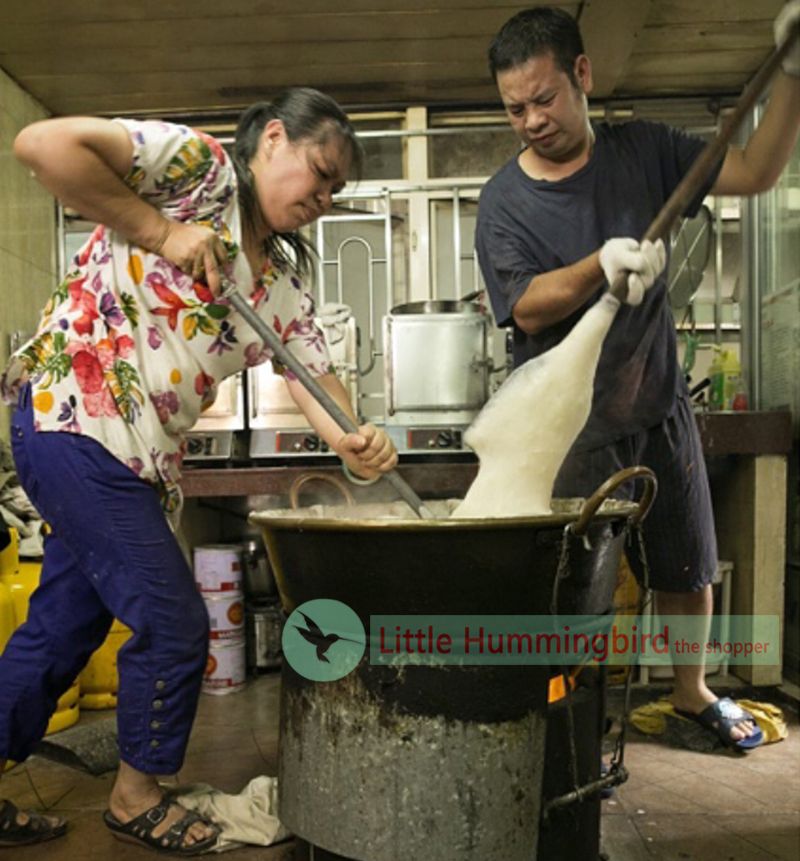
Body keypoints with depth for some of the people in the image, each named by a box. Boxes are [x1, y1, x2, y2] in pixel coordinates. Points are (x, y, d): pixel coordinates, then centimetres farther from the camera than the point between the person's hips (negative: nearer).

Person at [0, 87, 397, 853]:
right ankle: (136, 797, 22)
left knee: (64, 626, 15)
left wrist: (349, 440, -16)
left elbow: (311, 368, 4)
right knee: (173, 624, -2)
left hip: (142, 456, 8)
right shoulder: (196, 166, -10)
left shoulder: (286, 273, 13)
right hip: (73, 417, -8)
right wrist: (159, 230, -19)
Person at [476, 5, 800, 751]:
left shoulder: (643, 151, 1)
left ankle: (691, 692, 38)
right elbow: (528, 310, -19)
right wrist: (602, 264, -35)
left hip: (659, 408, 4)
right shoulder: (503, 201, -9)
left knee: (688, 568, 15)